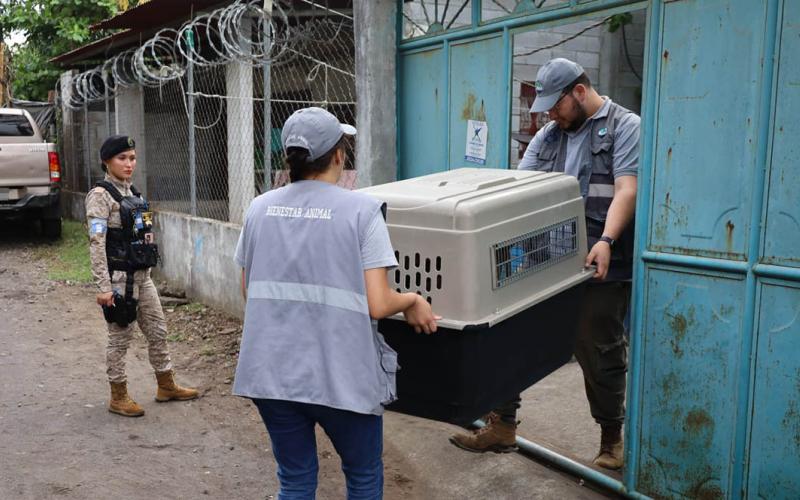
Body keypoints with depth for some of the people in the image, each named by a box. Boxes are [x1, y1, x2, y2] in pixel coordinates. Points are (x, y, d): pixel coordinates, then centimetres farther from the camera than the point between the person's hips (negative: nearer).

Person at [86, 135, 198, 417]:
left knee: (158, 331, 13)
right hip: (119, 279, -7)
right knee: (120, 338, 4)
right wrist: (103, 287, -22)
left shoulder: (132, 192, 11)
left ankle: (166, 386, 28)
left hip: (142, 277, 8)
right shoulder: (101, 195, -12)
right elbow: (96, 243, -18)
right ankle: (118, 397, 19)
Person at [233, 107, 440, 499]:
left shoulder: (260, 208, 3)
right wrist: (413, 301, 6)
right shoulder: (360, 209, -10)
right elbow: (376, 305, -14)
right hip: (339, 374, -3)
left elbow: (248, 291, 13)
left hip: (271, 371, 4)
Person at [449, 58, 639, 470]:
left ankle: (611, 440, 26)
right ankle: (502, 425, 20)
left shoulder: (625, 127, -1)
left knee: (598, 353, 6)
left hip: (601, 266, -6)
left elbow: (627, 191, -13)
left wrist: (606, 241, -27)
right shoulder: (549, 135, 17)